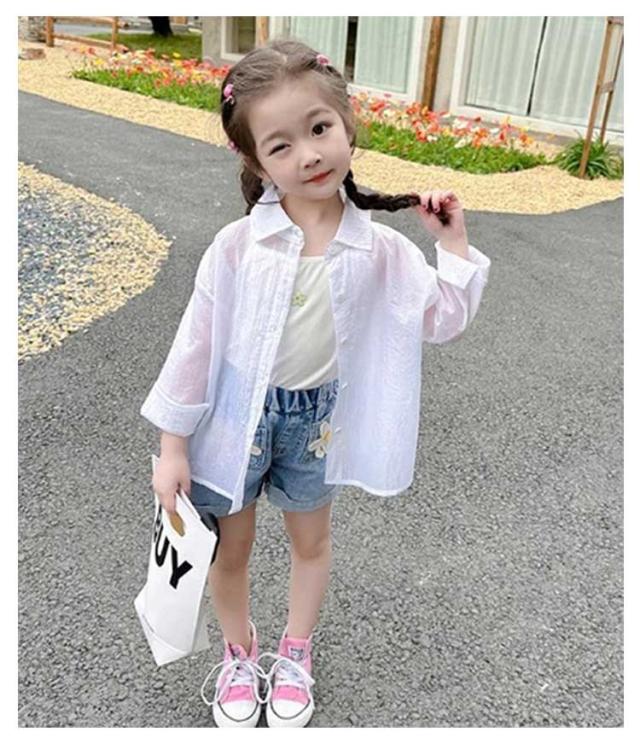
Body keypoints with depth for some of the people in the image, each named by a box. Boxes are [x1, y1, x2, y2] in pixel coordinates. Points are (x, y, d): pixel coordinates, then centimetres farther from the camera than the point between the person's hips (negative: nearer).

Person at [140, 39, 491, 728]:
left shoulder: (378, 248, -11)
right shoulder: (237, 245, -17)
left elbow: (444, 321, -6)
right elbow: (196, 344, -11)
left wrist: (453, 242, -17)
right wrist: (172, 447, -7)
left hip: (316, 419, 2)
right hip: (235, 414, -1)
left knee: (311, 542, 22)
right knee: (230, 549, 17)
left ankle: (295, 655, 50)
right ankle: (239, 654, 47)